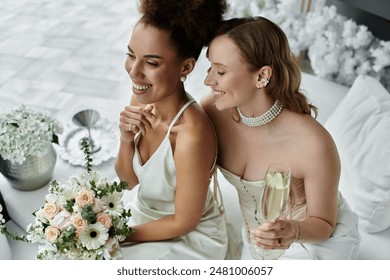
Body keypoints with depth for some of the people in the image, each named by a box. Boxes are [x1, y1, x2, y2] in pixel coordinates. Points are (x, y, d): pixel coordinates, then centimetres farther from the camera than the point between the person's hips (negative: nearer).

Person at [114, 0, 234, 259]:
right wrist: (126, 140, -22)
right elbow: (128, 180, -2)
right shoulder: (143, 99, -14)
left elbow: (184, 222, -21)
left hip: (191, 239, -5)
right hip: (145, 215, 6)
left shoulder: (191, 135, -35)